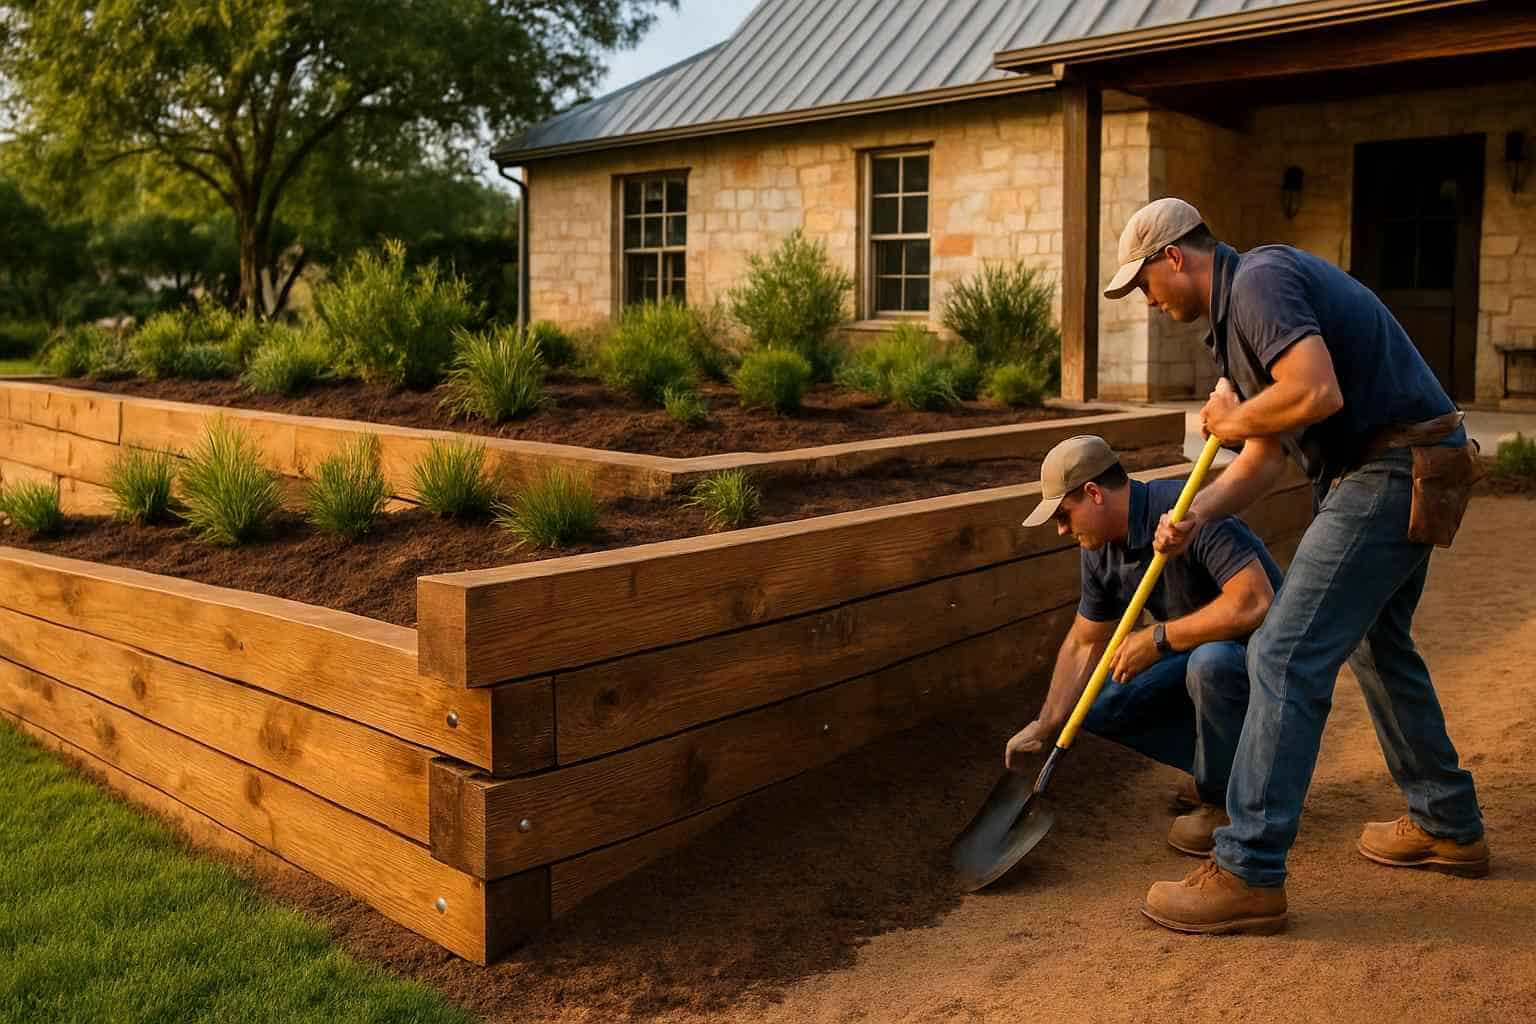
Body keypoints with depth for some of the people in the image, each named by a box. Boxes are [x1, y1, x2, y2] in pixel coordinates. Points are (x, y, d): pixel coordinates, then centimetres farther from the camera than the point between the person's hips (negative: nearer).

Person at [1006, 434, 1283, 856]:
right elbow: (1083, 643, 7)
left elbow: (1254, 603, -38)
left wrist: (1158, 637, -31)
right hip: (1195, 649, 8)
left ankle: (1226, 798, -13)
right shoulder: (1100, 550, -4)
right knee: (1099, 705, -5)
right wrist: (1044, 728, 7)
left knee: (1211, 661, -38)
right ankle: (1223, 762, 10)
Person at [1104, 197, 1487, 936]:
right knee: (1376, 646, 24)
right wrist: (1195, 518, 1)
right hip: (1401, 475, 11)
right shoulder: (1239, 311, 17)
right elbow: (1265, 457, 15)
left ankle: (1248, 875, -7)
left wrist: (1233, 419, -11)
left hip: (1393, 476, -11)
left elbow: (1318, 393, -30)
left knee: (1287, 655, -11)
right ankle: (1449, 827, 39)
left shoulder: (1259, 280, -14)